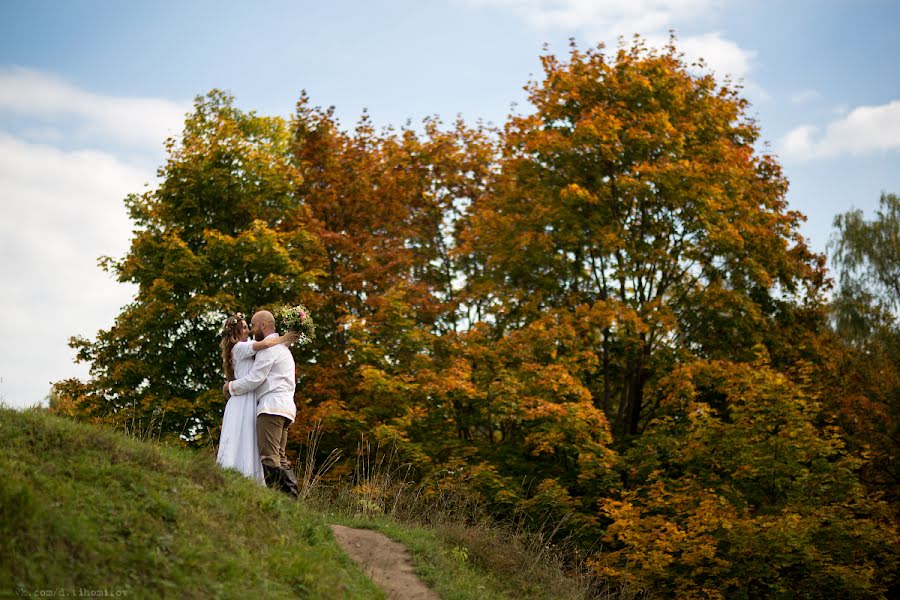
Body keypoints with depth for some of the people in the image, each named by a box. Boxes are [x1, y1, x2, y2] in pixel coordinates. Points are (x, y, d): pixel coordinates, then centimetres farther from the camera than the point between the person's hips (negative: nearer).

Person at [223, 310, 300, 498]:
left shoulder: (269, 347, -4)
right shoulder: (283, 347, 28)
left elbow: (255, 378, -10)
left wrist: (231, 387, 3)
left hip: (271, 407, -10)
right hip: (285, 407, 10)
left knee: (269, 456, -15)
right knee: (280, 457, 7)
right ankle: (291, 497, -1)